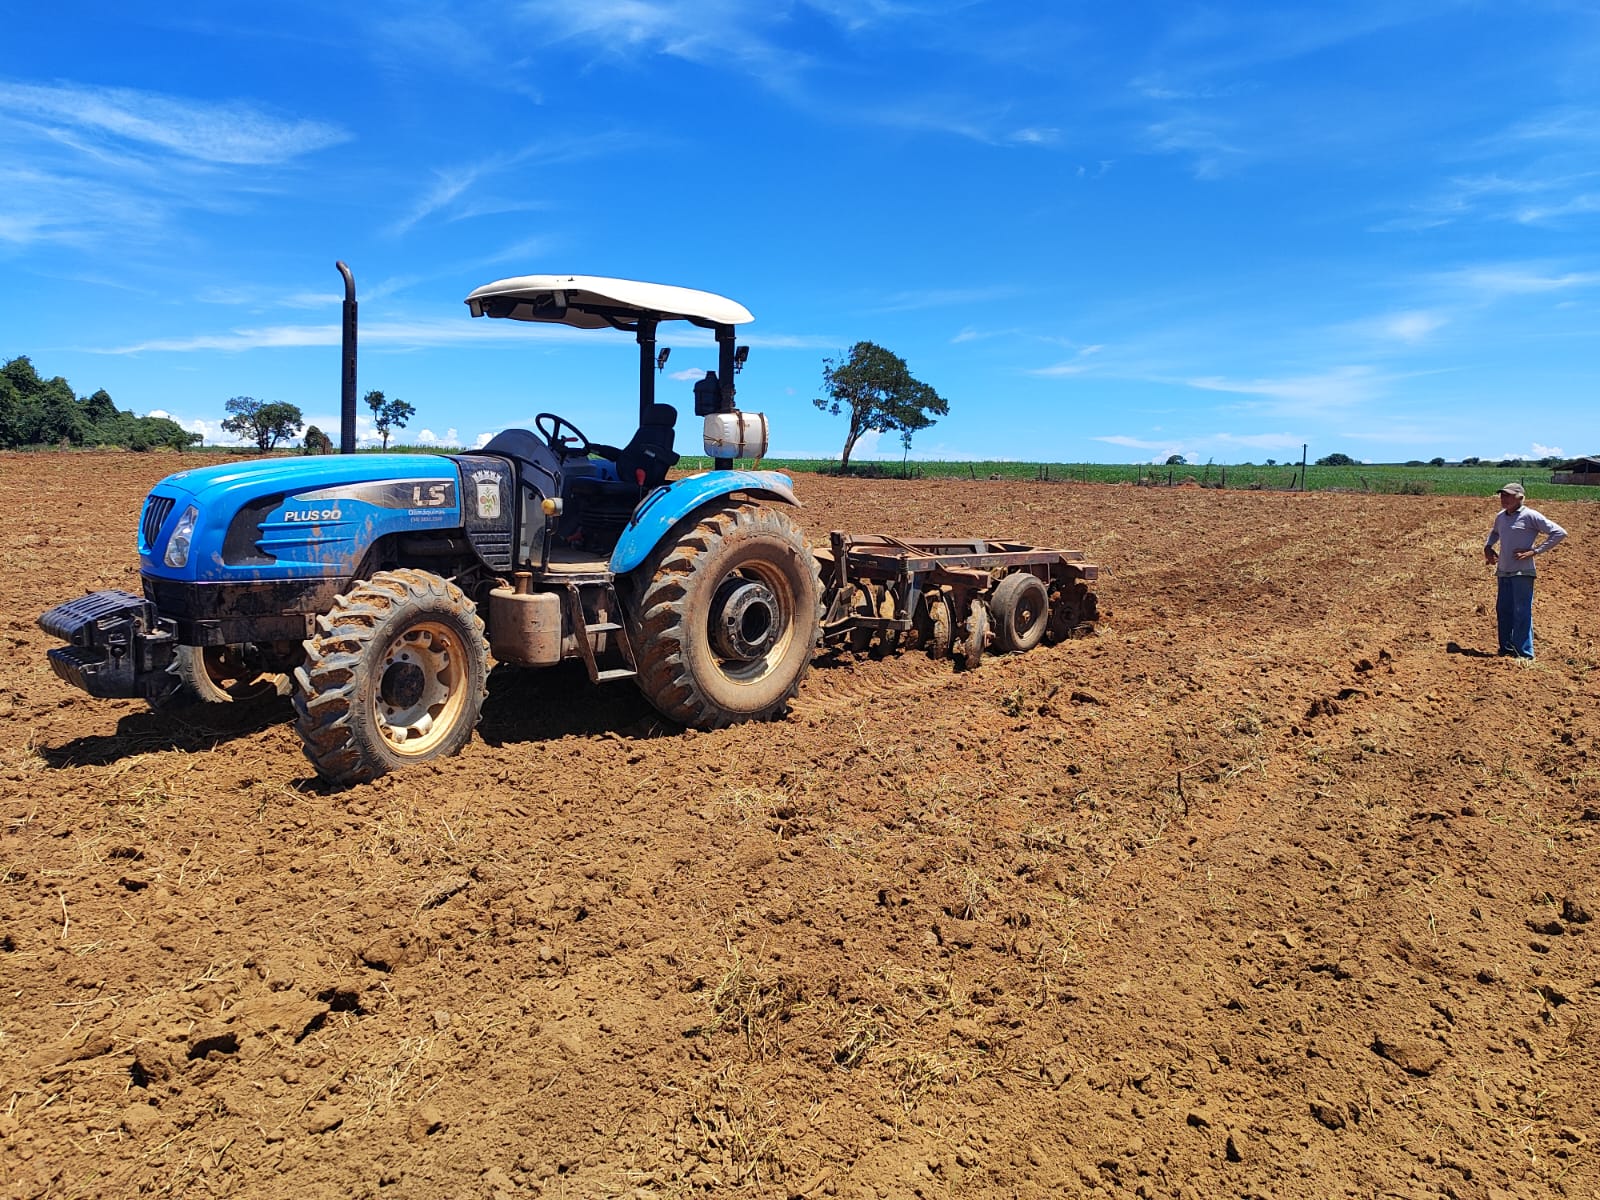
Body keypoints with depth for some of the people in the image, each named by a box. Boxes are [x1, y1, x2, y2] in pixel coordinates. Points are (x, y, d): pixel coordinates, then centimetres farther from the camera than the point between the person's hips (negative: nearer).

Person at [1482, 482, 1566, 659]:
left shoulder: (1530, 516, -9)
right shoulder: (1500, 516, 12)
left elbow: (1560, 533, -11)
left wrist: (1535, 551, -15)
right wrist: (1488, 546, 17)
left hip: (1522, 573, -7)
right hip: (1503, 572, 7)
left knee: (1522, 612, -8)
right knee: (1503, 610, 13)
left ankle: (1524, 653, -5)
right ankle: (1507, 648, 24)